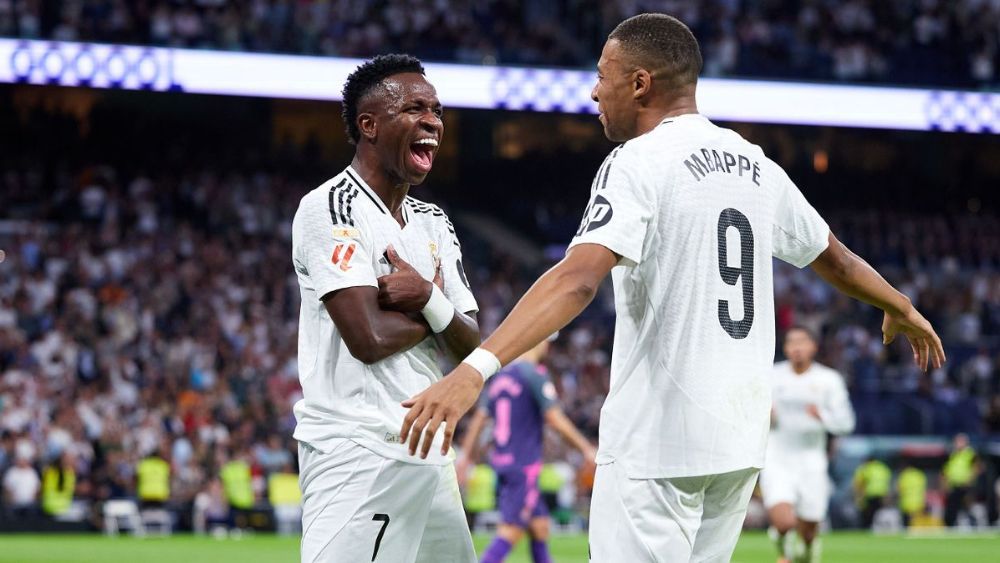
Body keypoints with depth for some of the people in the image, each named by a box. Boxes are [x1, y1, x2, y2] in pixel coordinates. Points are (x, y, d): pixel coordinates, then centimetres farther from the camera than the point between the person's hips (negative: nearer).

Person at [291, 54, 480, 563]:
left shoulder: (434, 223, 17)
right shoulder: (331, 207, -8)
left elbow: (471, 349, 10)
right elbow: (369, 338, -18)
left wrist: (431, 301, -11)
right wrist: (432, 307, 0)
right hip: (358, 456, -8)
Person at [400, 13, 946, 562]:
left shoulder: (639, 163, -11)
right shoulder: (754, 166, 12)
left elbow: (577, 280, -27)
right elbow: (835, 259, 25)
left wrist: (476, 369, -37)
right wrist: (902, 309, 46)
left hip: (656, 444, -8)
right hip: (740, 438, 8)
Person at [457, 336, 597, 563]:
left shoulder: (500, 376, 12)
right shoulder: (535, 375, -10)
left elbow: (479, 419, 13)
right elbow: (556, 421, -13)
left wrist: (465, 456, 17)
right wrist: (587, 449, -6)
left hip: (501, 461, 8)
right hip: (524, 466, -8)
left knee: (540, 525, 14)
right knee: (511, 530, -11)